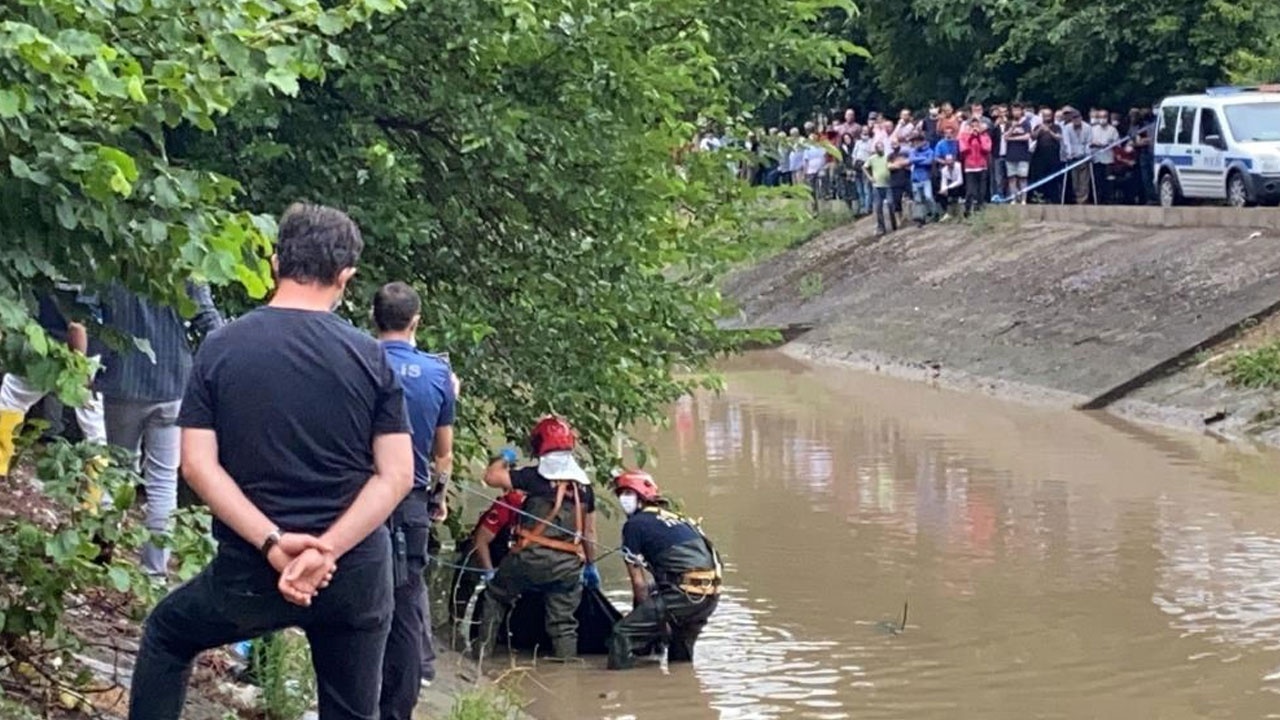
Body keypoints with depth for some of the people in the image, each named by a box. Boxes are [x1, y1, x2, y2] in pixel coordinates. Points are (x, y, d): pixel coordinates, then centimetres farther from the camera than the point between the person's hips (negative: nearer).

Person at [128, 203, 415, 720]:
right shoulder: (370, 357, -3)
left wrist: (271, 543, -15)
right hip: (355, 572, 1)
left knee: (166, 635, 27)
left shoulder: (221, 348, -3)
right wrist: (326, 552, -15)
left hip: (250, 571, 0)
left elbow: (197, 464, -9)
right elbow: (396, 475, -8)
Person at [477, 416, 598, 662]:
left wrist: (503, 458, 11)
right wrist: (591, 564, 24)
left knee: (496, 595, 17)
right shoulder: (584, 483, 9)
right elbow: (589, 530, 14)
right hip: (569, 563, 3)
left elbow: (491, 477, -9)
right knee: (563, 620, 10)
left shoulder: (535, 476, -6)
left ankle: (483, 648, 13)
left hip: (532, 556, -3)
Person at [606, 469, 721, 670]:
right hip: (711, 595, 8)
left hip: (684, 593, -8)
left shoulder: (635, 524, 5)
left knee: (624, 635, -6)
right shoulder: (679, 519, 28)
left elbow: (639, 582, 6)